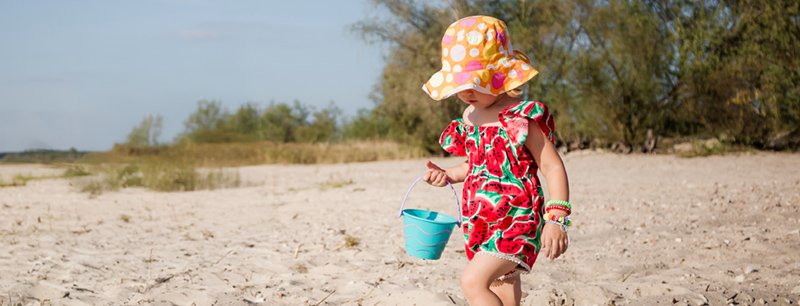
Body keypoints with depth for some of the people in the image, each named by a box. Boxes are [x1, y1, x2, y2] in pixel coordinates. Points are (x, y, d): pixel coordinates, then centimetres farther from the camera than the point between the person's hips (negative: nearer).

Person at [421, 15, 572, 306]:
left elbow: (552, 167, -14)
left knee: (473, 281, -22)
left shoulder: (522, 117, -13)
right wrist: (448, 175, 7)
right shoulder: (470, 117, 10)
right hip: (482, 224, 8)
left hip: (516, 220, -8)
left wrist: (556, 219, -21)